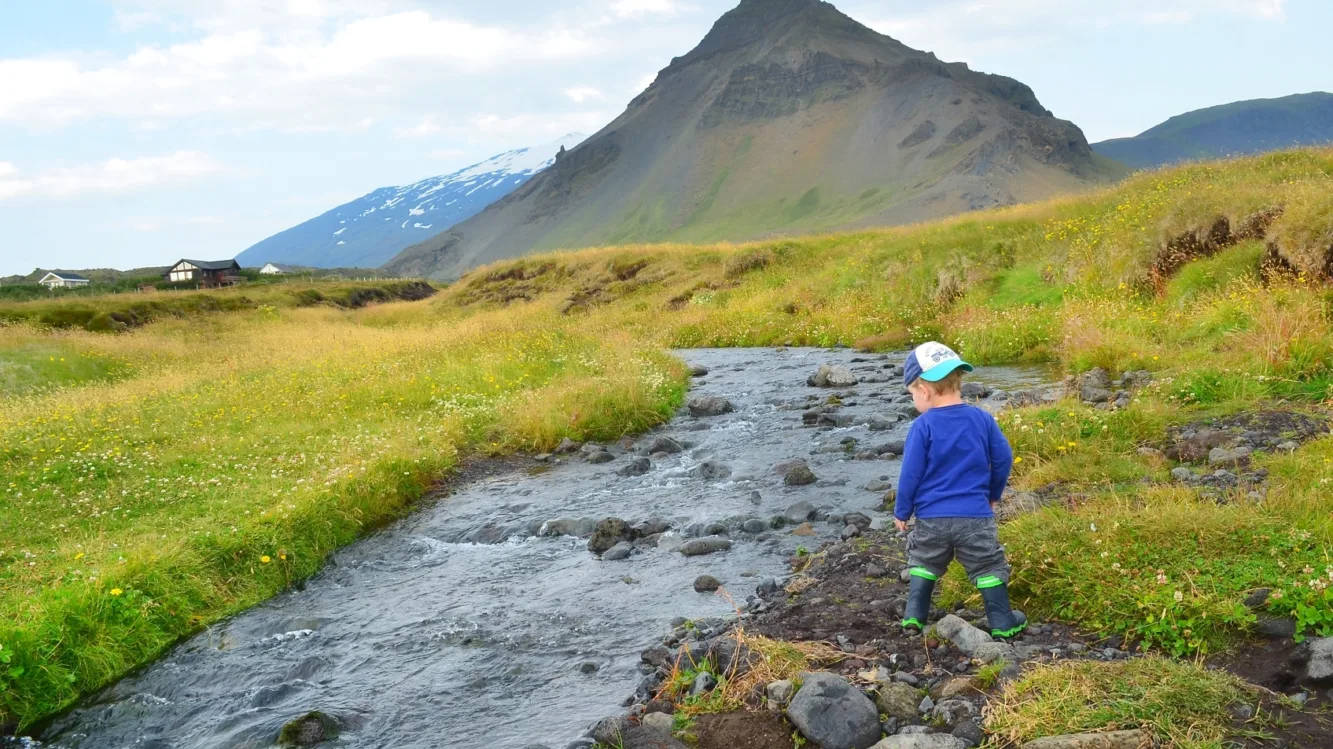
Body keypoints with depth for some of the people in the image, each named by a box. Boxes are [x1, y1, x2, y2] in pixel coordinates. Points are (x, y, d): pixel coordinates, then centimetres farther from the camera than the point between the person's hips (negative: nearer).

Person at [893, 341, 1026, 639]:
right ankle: (1003, 623, 18)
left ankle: (914, 616, 19)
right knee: (988, 566, 13)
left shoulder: (923, 426, -11)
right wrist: (993, 495, 20)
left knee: (924, 563, 19)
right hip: (975, 515, 1)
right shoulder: (982, 419, -1)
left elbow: (911, 473, -9)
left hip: (930, 517, -1)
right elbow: (1003, 459, 5)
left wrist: (901, 512, 3)